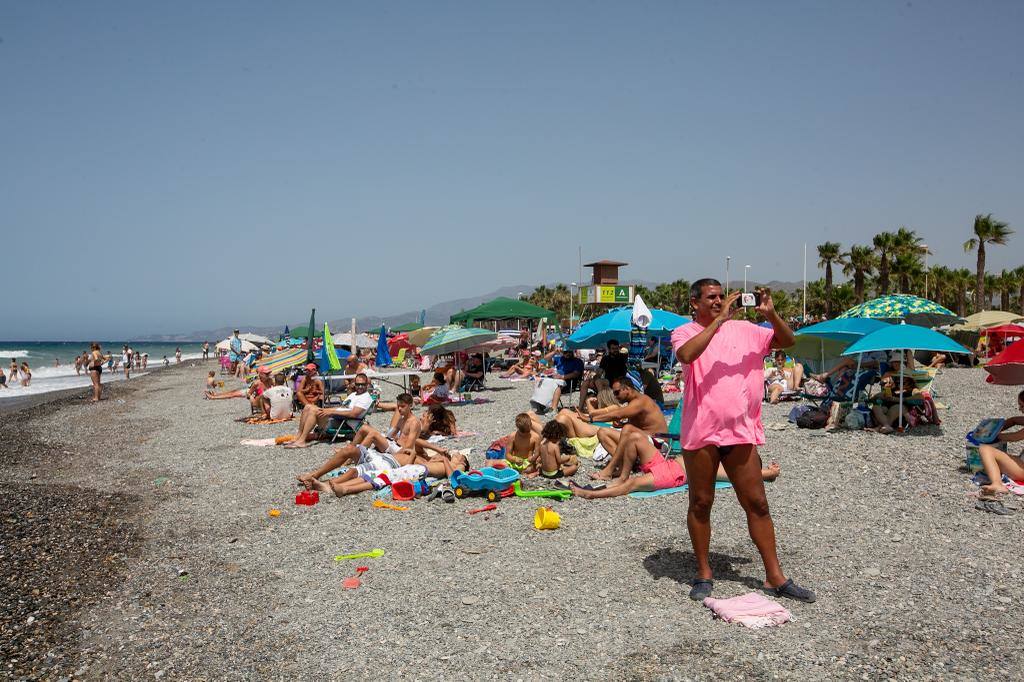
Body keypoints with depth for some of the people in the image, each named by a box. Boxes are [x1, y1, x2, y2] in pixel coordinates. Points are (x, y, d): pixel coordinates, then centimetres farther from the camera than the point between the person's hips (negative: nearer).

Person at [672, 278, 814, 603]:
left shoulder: (744, 330, 10)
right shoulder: (685, 333, -1)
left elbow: (788, 341, 8)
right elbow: (687, 355, -23)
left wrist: (770, 314, -9)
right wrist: (719, 319, -22)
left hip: (741, 432, 3)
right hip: (700, 432, -3)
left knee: (757, 504, 7)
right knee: (700, 504, 8)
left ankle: (775, 576, 16)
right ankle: (704, 574, 21)